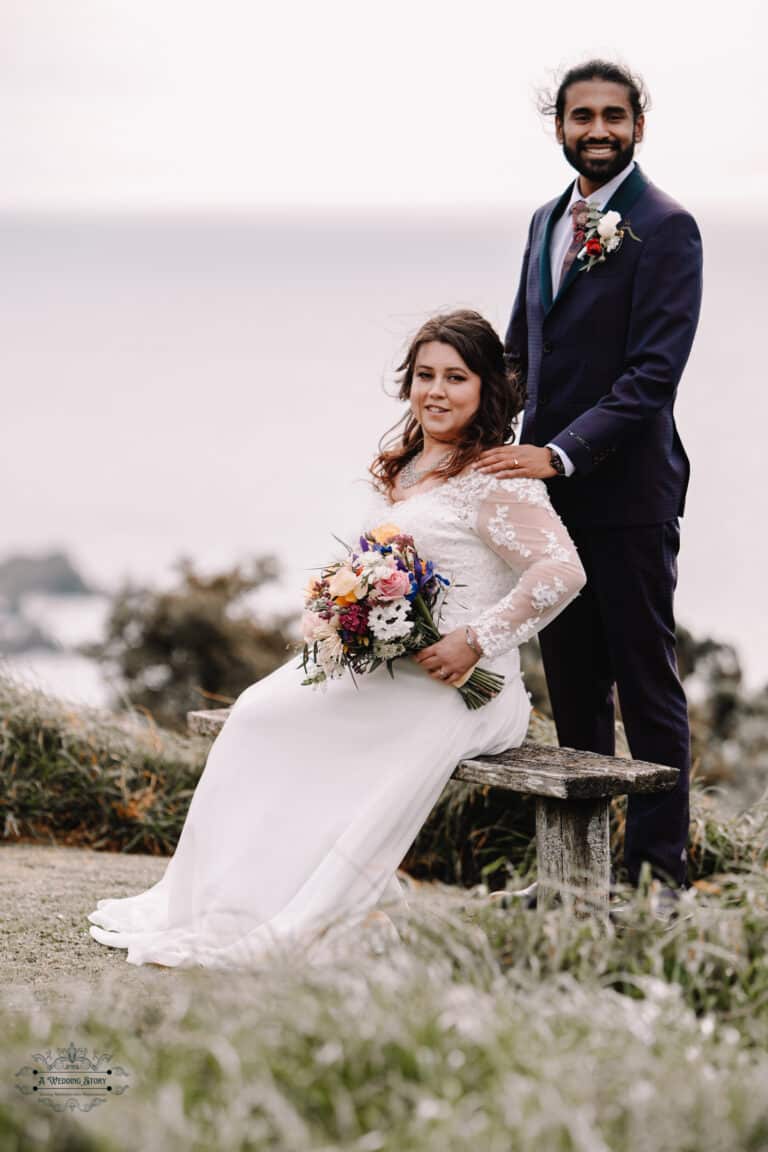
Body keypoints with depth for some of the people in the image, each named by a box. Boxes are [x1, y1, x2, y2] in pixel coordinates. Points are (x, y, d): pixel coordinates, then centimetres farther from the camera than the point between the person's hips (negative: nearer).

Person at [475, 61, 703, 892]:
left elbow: (655, 372, -18)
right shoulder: (548, 221, 14)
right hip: (552, 486, 7)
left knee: (647, 683, 1)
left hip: (628, 489, -7)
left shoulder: (665, 228, -10)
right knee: (573, 685, 13)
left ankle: (659, 869, 10)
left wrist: (560, 453, -24)